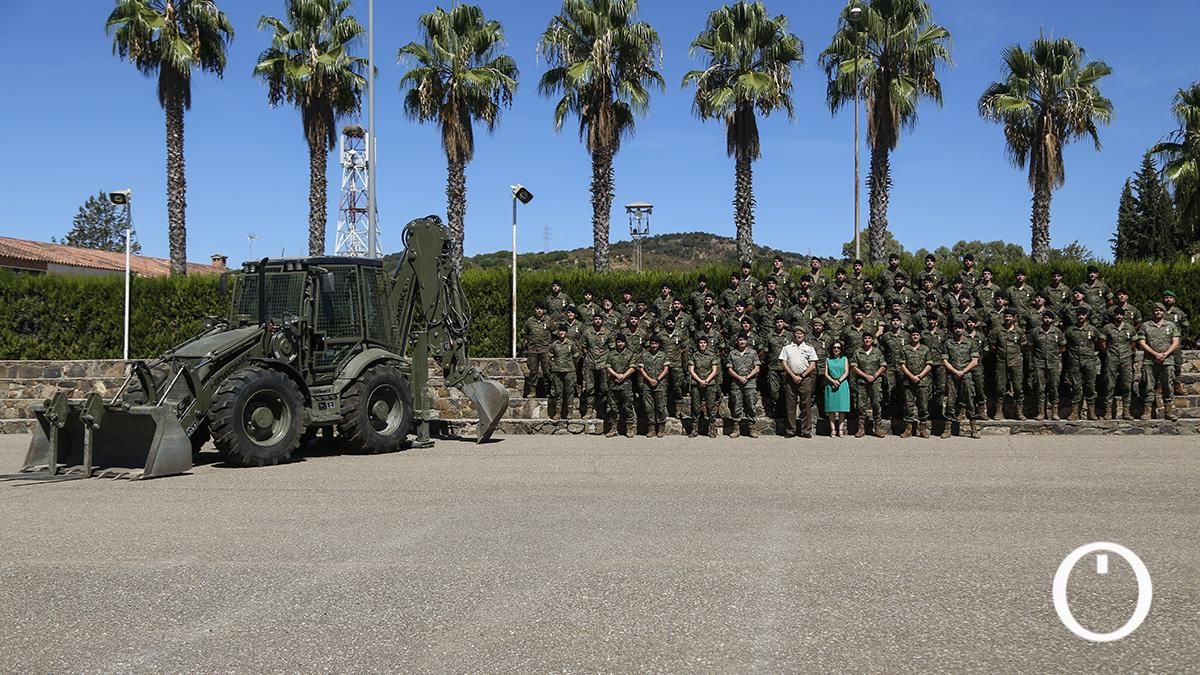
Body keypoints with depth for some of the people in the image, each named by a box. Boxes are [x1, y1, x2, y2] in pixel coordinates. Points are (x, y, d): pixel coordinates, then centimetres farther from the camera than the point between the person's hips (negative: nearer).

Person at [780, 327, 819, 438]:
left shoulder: (809, 348, 10)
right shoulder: (787, 347, 11)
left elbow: (812, 365, 4)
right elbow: (784, 363, 4)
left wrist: (801, 376, -7)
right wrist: (794, 376, -7)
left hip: (805, 379, 0)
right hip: (791, 378, 0)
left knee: (806, 405, -1)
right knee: (790, 405, 0)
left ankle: (806, 431, 2)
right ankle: (790, 430, 5)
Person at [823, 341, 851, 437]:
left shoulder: (844, 359, 11)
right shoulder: (828, 359, 12)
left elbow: (846, 372, 3)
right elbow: (826, 374, 5)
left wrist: (839, 381, -11)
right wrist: (833, 381, -11)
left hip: (842, 385, 0)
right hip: (830, 385, 0)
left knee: (842, 408, -4)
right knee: (831, 408, -3)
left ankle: (841, 429, -3)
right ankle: (833, 429, -2)